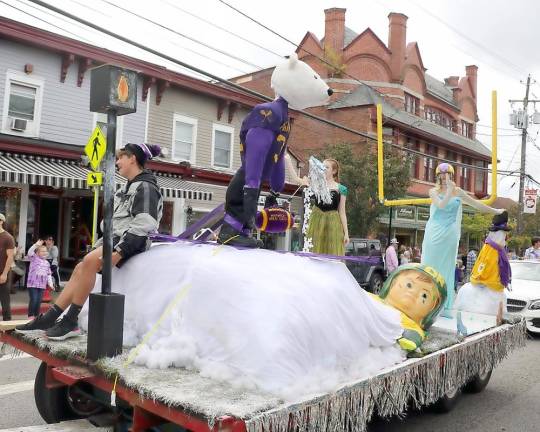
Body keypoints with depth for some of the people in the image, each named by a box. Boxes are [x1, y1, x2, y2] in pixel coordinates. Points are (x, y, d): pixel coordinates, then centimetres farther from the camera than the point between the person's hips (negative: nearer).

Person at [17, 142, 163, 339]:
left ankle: (70, 322, -22)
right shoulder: (129, 187, 20)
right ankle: (48, 318, 7)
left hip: (131, 242, -10)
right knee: (81, 268, 3)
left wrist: (119, 251, -29)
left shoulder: (146, 187, -11)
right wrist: (102, 242, 15)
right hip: (117, 239, 10)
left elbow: (143, 226, -22)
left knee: (90, 260, -30)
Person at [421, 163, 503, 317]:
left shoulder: (458, 191, 10)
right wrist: (449, 189, -13)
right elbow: (441, 205, -17)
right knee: (430, 267, 0)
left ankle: (444, 306, 9)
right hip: (434, 233, -2)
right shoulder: (434, 191, 1)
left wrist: (496, 211, 24)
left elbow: (476, 204, 18)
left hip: (450, 234, 2)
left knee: (447, 268, 4)